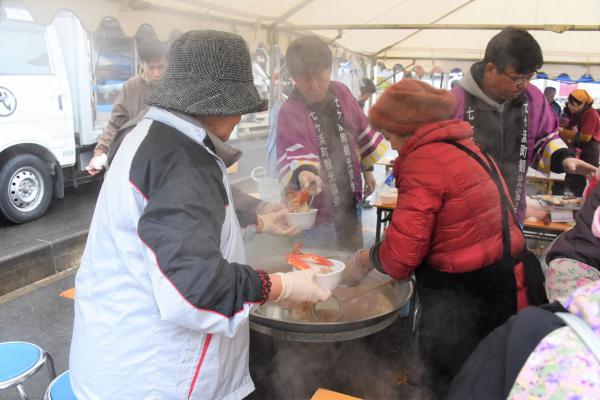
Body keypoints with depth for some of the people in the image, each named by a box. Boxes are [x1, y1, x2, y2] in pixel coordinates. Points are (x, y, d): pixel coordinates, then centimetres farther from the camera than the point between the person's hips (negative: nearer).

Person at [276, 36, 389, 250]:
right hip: (317, 209, -5)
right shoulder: (290, 112, -17)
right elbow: (293, 152, -31)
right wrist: (303, 172, -52)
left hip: (349, 202, 6)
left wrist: (367, 169, 18)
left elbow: (361, 131, 12)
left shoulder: (341, 93, 0)